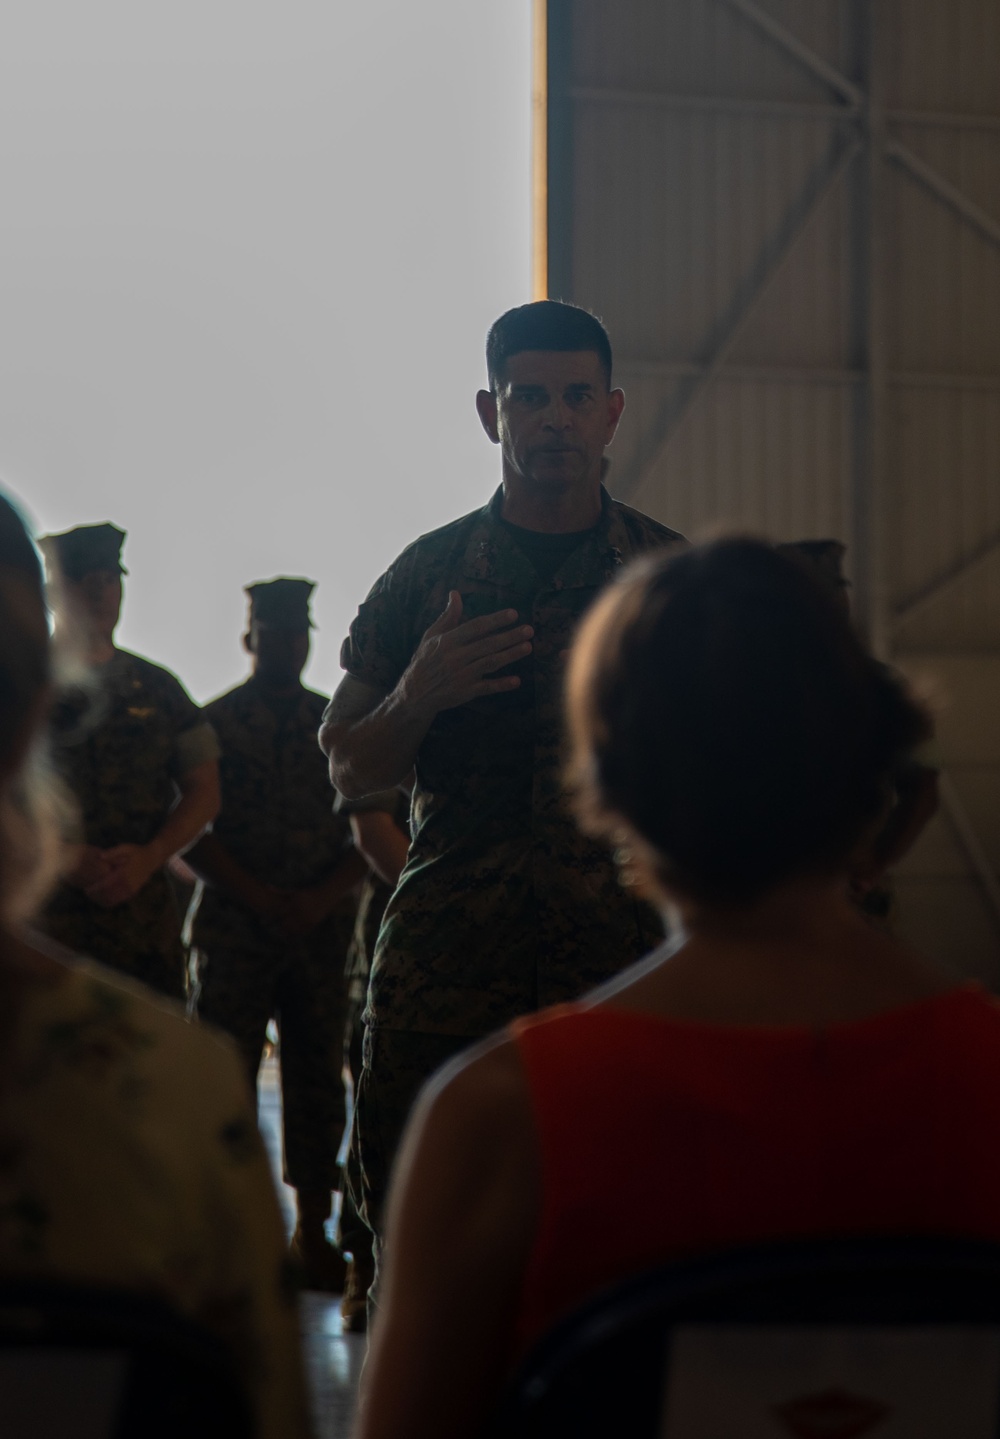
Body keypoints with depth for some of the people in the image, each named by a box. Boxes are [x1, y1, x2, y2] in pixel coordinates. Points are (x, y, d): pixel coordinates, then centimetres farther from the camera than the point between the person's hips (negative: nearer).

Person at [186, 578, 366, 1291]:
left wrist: (321, 898, -6)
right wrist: (258, 897, -10)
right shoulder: (212, 723, 5)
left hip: (322, 929, 2)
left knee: (319, 1077, 2)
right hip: (234, 927, -2)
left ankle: (313, 1234, 8)